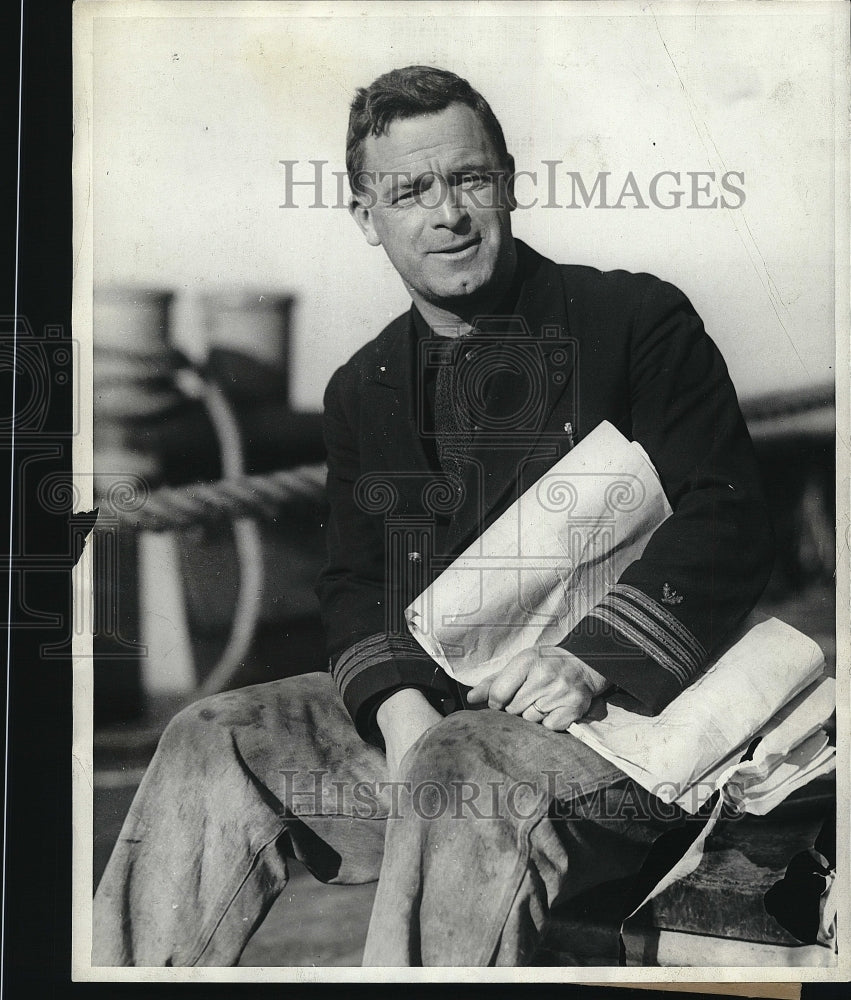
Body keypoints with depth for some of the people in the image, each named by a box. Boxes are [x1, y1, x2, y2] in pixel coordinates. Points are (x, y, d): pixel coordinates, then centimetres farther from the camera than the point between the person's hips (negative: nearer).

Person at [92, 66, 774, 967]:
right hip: (426, 711, 5)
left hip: (618, 715, -5)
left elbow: (728, 520, -6)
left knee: (460, 767, -36)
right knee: (212, 743, -13)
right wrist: (400, 705, -8)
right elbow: (352, 583, 14)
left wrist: (588, 660, -18)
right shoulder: (362, 389, 16)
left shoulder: (638, 321, 0)